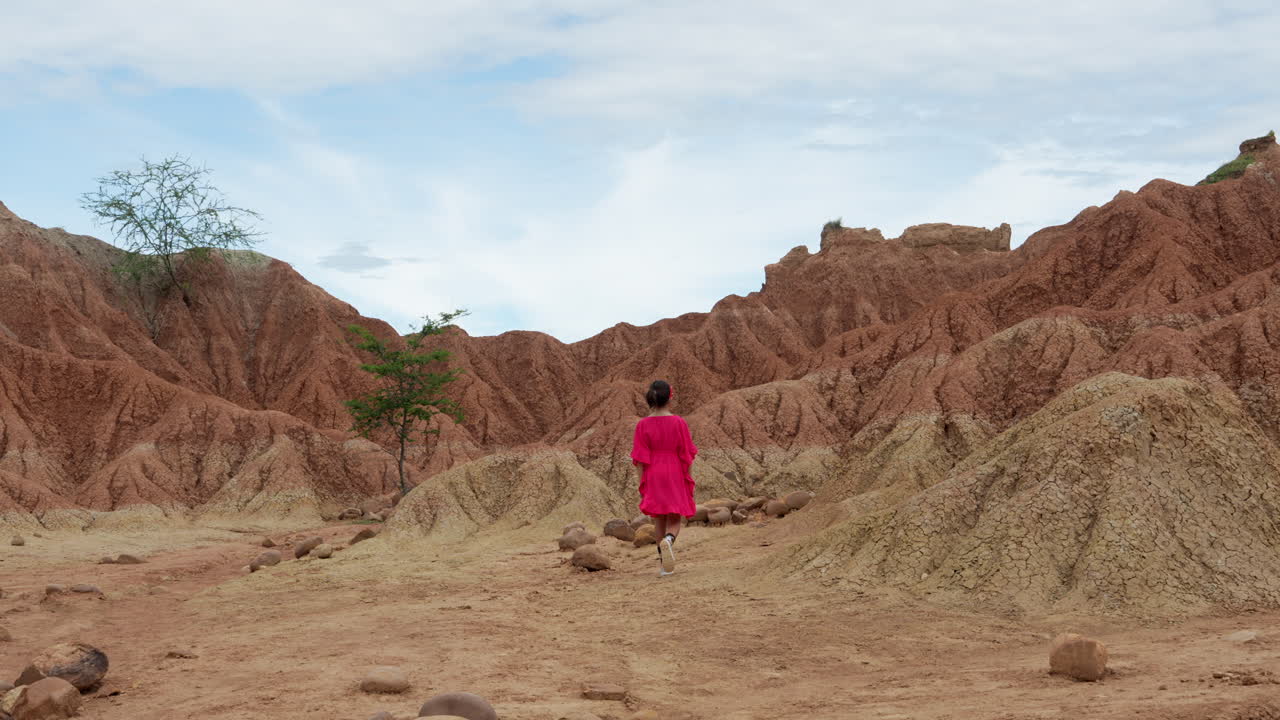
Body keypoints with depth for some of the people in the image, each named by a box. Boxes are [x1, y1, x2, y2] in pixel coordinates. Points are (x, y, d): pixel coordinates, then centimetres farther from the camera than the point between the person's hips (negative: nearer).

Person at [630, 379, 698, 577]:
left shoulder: (643, 425, -6)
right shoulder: (679, 423, -8)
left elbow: (641, 460, -5)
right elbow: (687, 455, -4)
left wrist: (642, 486, 2)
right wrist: (689, 482, 7)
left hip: (653, 478, 1)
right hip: (676, 478, -1)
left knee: (659, 521, 13)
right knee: (674, 520, 5)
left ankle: (664, 564, 15)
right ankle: (669, 539, -28)